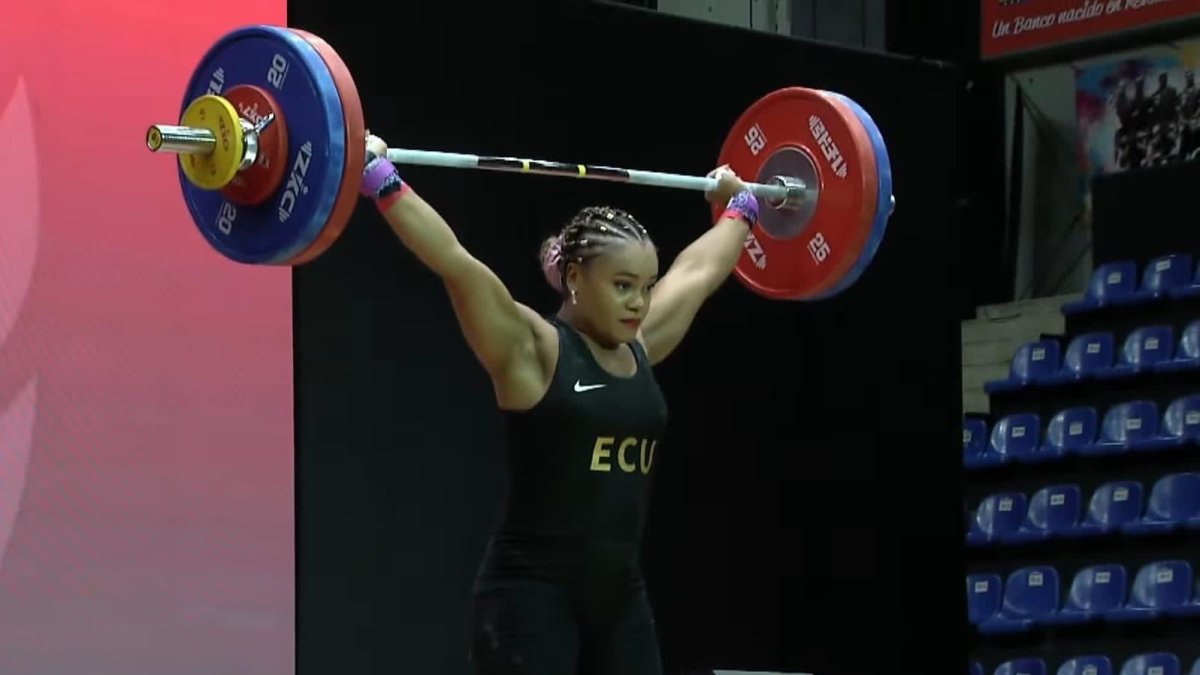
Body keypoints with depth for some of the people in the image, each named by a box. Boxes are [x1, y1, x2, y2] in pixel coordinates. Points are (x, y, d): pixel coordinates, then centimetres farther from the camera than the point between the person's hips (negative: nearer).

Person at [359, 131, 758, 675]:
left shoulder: (638, 349, 10)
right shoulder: (532, 352, -9)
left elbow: (699, 271, 26)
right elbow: (454, 262, -19)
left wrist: (739, 207, 39)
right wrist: (379, 178, -23)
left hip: (618, 596, 7)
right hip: (531, 598, -7)